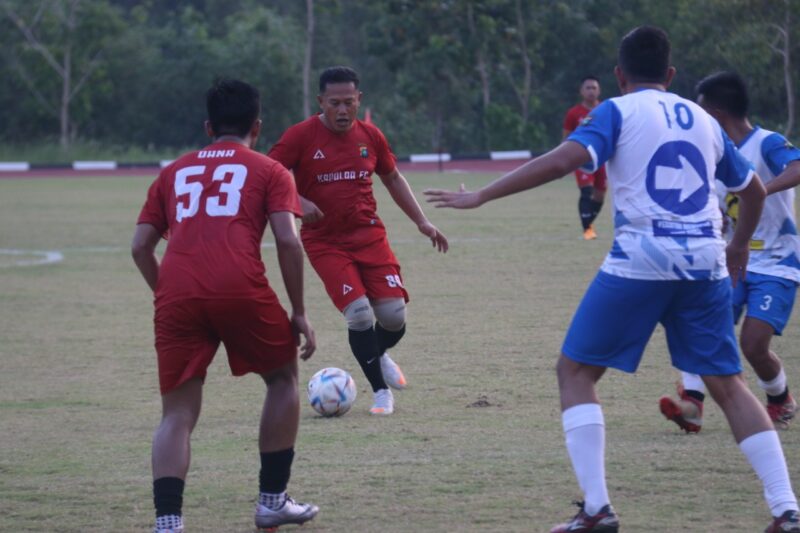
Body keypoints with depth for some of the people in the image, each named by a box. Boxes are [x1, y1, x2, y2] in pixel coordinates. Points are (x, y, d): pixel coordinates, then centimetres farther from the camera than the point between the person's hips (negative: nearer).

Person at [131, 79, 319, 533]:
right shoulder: (269, 171, 16)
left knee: (178, 414, 7)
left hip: (177, 294, 2)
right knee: (283, 377, 23)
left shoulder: (174, 172, 26)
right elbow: (288, 241, 3)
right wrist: (299, 314, 8)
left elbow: (141, 246, 18)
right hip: (241, 290, -2)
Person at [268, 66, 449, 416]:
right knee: (359, 313, -17)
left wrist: (422, 222, 15)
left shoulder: (370, 136, 4)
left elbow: (393, 179, 18)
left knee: (394, 315, -6)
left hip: (369, 235, 3)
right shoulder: (301, 137, -9)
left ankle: (379, 356, 30)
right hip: (324, 242, -3)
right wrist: (297, 201, -26)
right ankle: (381, 391, 1)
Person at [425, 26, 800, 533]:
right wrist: (739, 244, 48)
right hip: (705, 264, 4)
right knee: (727, 382, 13)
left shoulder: (618, 112, 3)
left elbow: (565, 159, -14)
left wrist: (481, 195, -12)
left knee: (575, 370, 8)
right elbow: (754, 189, 29)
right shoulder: (704, 120, 18)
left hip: (639, 261, -4)